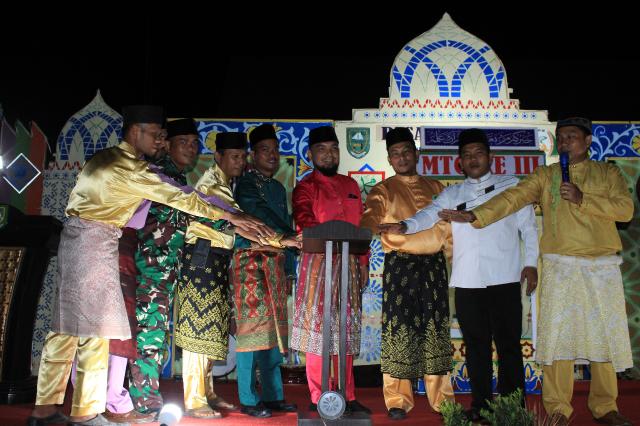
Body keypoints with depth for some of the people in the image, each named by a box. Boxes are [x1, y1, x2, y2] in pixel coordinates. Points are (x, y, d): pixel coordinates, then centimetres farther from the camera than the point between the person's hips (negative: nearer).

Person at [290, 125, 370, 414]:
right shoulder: (305, 187, 1)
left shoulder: (350, 185, 17)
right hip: (318, 264, -5)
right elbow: (304, 221, -15)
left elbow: (361, 227, 17)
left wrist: (363, 262, 11)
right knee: (318, 327, -2)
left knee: (346, 329, 8)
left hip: (349, 264, 5)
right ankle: (319, 398, 8)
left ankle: (347, 396, 17)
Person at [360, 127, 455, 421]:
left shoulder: (435, 188, 15)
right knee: (399, 329, -2)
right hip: (400, 265, -3)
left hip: (434, 264, 3)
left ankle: (441, 398, 19)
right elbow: (370, 218, -11)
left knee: (436, 330, 7)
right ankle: (397, 401, 10)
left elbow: (447, 228, 17)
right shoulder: (383, 191, 4)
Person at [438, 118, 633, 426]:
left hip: (603, 268, 1)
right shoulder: (545, 176, 7)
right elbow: (511, 198, -6)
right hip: (560, 268, -1)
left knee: (604, 335, 6)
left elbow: (625, 209, -3)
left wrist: (582, 199, -15)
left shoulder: (607, 173, 10)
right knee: (557, 336, -3)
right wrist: (474, 216, -20)